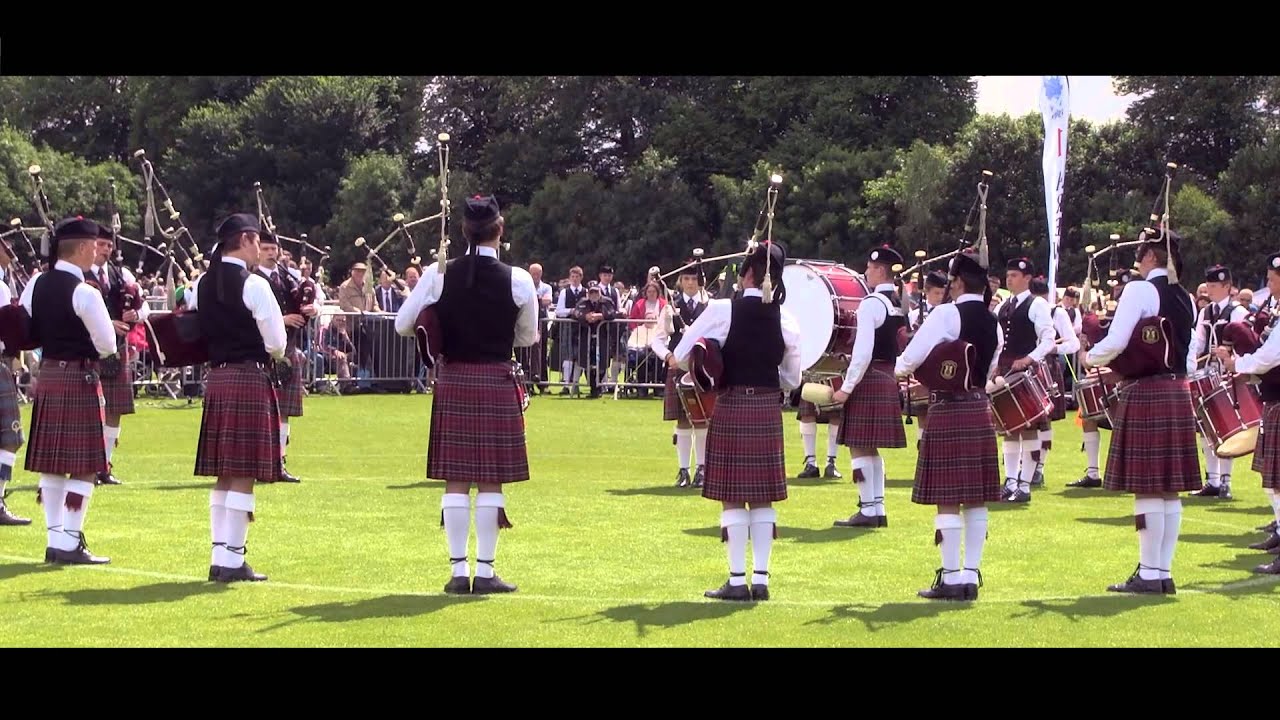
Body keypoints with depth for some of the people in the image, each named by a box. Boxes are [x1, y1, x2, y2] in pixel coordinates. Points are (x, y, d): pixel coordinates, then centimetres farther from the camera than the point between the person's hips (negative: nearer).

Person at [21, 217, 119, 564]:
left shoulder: (36, 284, 4)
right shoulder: (84, 293, -17)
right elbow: (107, 344, -14)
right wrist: (97, 356, 7)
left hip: (47, 377, 8)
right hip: (79, 379, -8)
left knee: (51, 463, 11)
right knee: (84, 465, -2)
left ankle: (54, 539, 15)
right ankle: (70, 542, -2)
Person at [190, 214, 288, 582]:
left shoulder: (202, 285, 9)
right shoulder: (253, 285, -12)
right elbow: (276, 342, -12)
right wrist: (272, 356, 9)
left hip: (215, 379, 7)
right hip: (251, 379, -7)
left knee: (224, 474, 12)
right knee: (244, 475, -4)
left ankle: (220, 557, 15)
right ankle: (233, 561, -4)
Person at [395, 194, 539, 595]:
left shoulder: (438, 275, -4)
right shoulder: (517, 280, -7)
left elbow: (402, 325, 2)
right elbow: (528, 338, 7)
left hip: (452, 381, 2)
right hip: (497, 382, -1)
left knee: (455, 480, 5)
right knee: (491, 481, 3)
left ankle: (459, 570, 6)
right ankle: (485, 571, 5)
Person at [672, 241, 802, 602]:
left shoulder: (722, 310, -9)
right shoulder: (786, 319, 1)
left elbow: (681, 355, -5)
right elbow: (793, 379, 9)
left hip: (731, 409, -3)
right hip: (769, 410, 3)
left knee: (733, 497, 1)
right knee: (763, 498, 9)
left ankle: (737, 580, 1)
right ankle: (761, 579, 10)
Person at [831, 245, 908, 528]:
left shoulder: (871, 304, -15)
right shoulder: (901, 305, 11)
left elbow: (863, 351, -20)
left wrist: (846, 387, -16)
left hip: (868, 380, -9)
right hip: (888, 380, 9)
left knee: (859, 446, -4)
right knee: (872, 447, 15)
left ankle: (867, 511, -4)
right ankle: (878, 509, 16)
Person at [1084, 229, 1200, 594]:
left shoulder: (1139, 290, -10)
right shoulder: (1186, 299, 13)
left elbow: (1116, 343, -18)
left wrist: (1091, 359, 3)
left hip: (1144, 395, -8)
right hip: (1178, 394, 8)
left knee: (1148, 488, -5)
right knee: (1170, 489, 8)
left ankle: (1149, 574, -2)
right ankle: (1164, 572, 12)